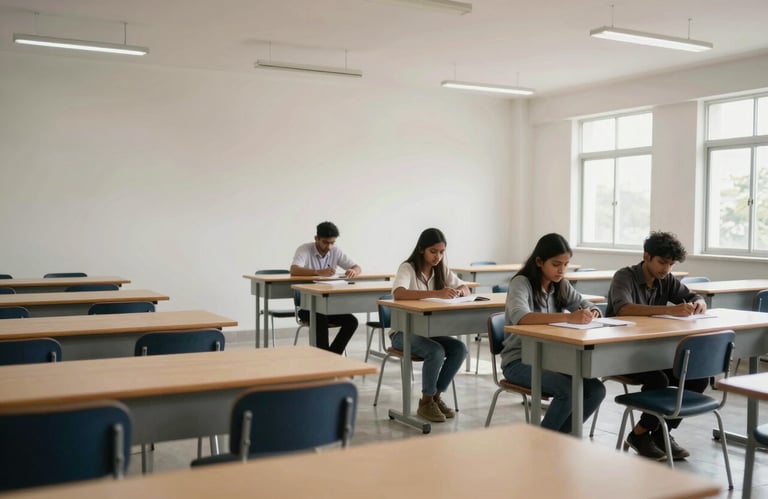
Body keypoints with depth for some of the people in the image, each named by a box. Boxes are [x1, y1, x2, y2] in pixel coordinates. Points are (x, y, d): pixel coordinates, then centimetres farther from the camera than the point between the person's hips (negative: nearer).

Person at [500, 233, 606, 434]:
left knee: (596, 390, -14)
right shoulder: (521, 283, -14)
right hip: (520, 360, -7)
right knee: (568, 391, -28)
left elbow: (589, 306, 9)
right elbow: (520, 317, -33)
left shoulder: (561, 285, 7)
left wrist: (590, 314, -18)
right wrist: (567, 317, -44)